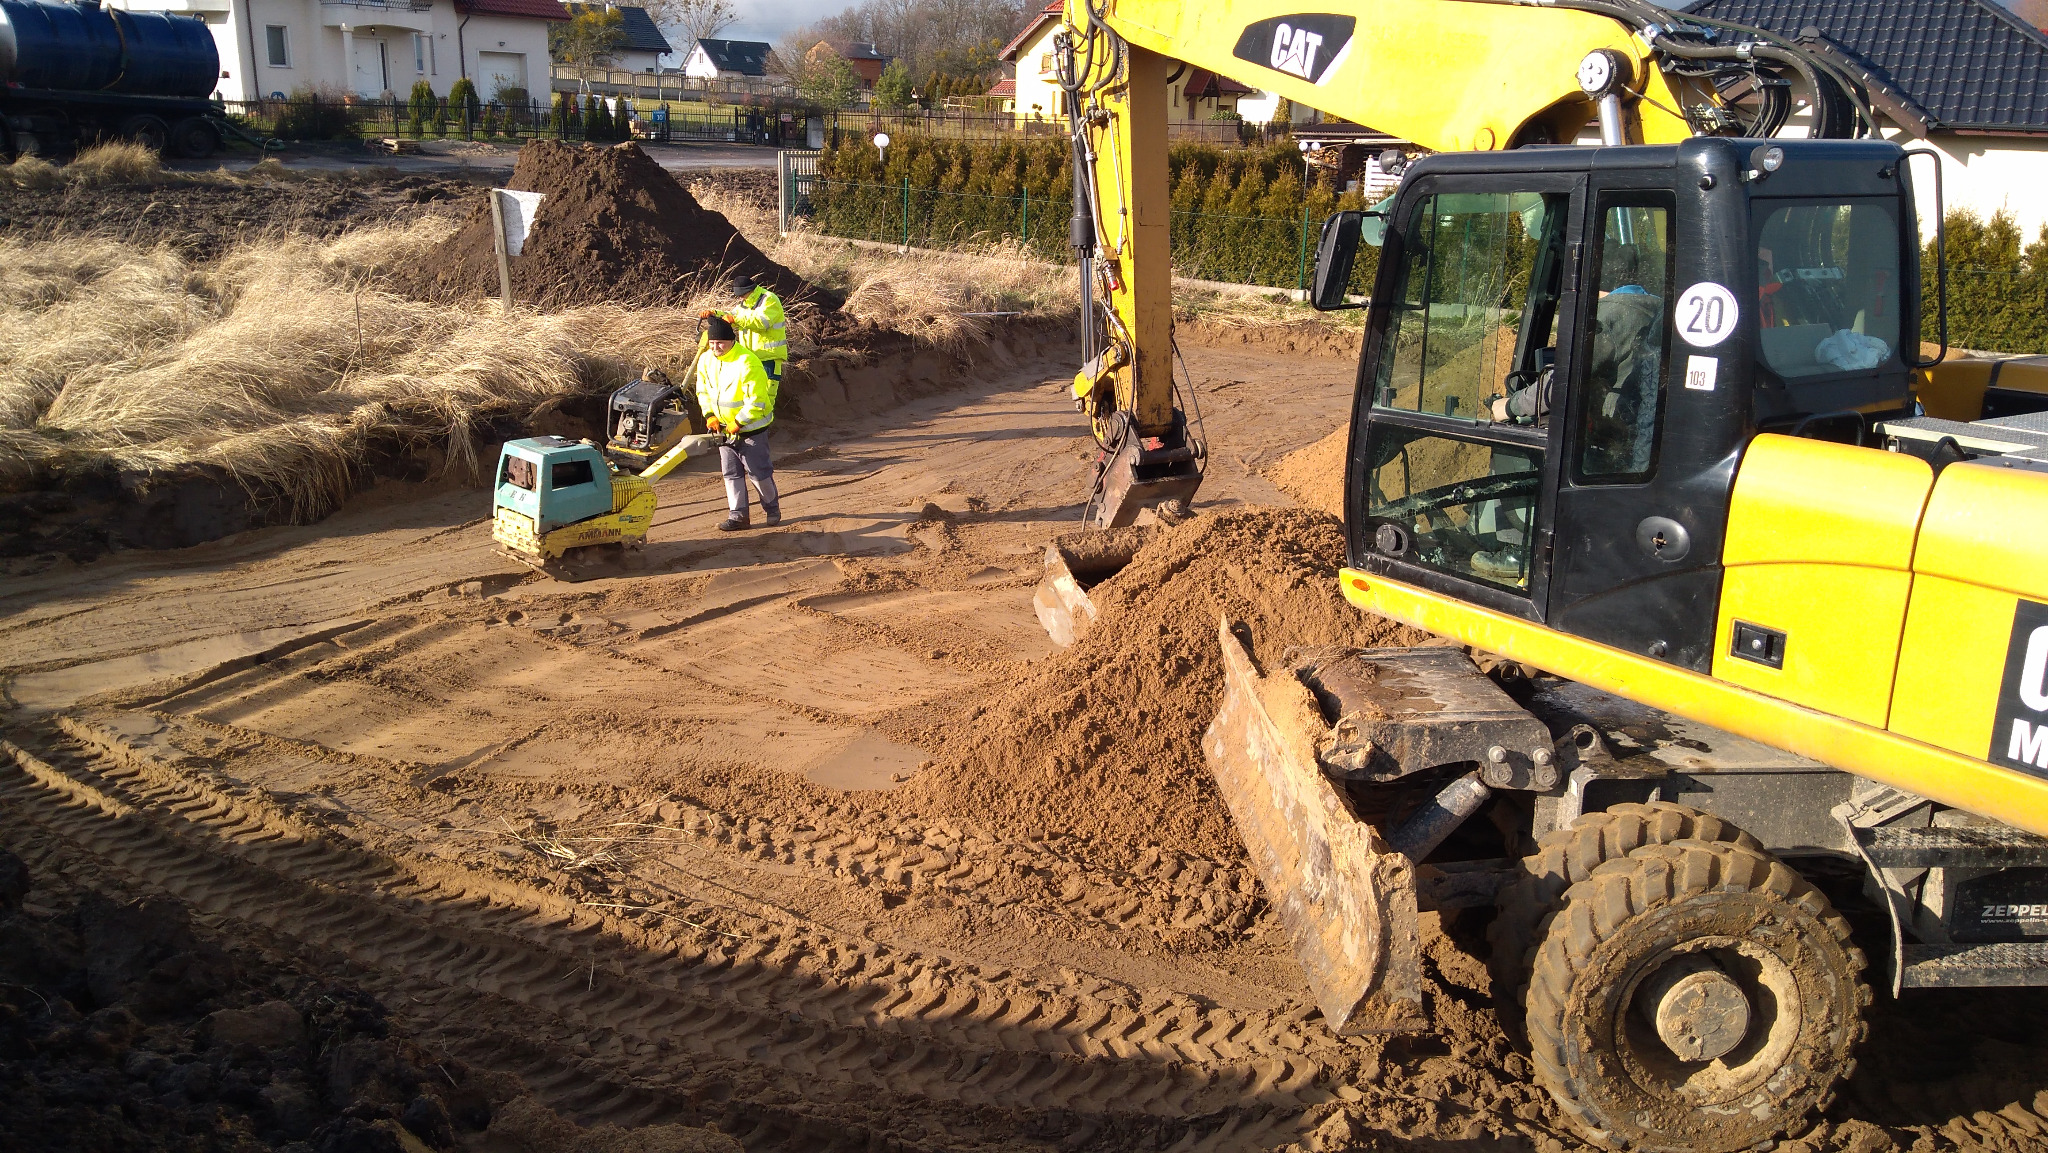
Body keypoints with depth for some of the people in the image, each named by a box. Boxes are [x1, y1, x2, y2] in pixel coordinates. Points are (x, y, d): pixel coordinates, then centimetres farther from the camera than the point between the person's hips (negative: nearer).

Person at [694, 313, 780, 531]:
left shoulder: (747, 363, -25)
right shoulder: (706, 360, -2)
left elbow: (757, 401, -24)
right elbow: (703, 390, 12)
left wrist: (738, 423, -20)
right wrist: (709, 415, -1)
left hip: (751, 426, -7)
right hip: (724, 427, 7)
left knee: (758, 472, 1)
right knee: (731, 473, 6)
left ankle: (772, 509, 20)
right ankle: (739, 515, 12)